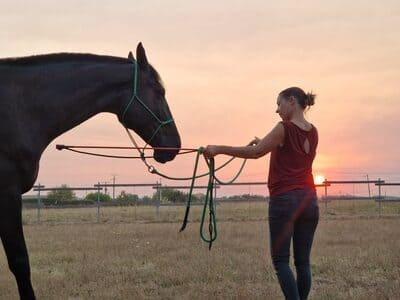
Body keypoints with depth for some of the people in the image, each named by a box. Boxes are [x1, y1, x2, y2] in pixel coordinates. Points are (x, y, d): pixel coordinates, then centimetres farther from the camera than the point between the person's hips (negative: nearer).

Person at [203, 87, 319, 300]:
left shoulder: (284, 129, -9)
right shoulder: (313, 132, 11)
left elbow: (255, 152, -9)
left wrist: (219, 149, -5)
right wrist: (265, 143, 23)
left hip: (284, 200, -6)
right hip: (309, 200, 6)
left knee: (280, 259, -2)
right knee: (303, 261, 8)